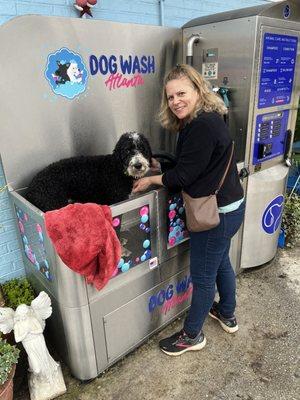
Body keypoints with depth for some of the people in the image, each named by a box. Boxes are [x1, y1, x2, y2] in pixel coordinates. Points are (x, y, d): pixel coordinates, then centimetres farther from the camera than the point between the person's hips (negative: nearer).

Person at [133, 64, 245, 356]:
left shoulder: (203, 126, -23)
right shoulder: (205, 119, 8)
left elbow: (184, 175, -20)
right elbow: (188, 165, 15)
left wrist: (151, 180, -7)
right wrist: (160, 166, 11)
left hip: (217, 213, -10)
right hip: (228, 207, 10)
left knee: (202, 277, 7)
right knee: (220, 263, 26)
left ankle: (191, 335, 29)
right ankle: (228, 315, 49)